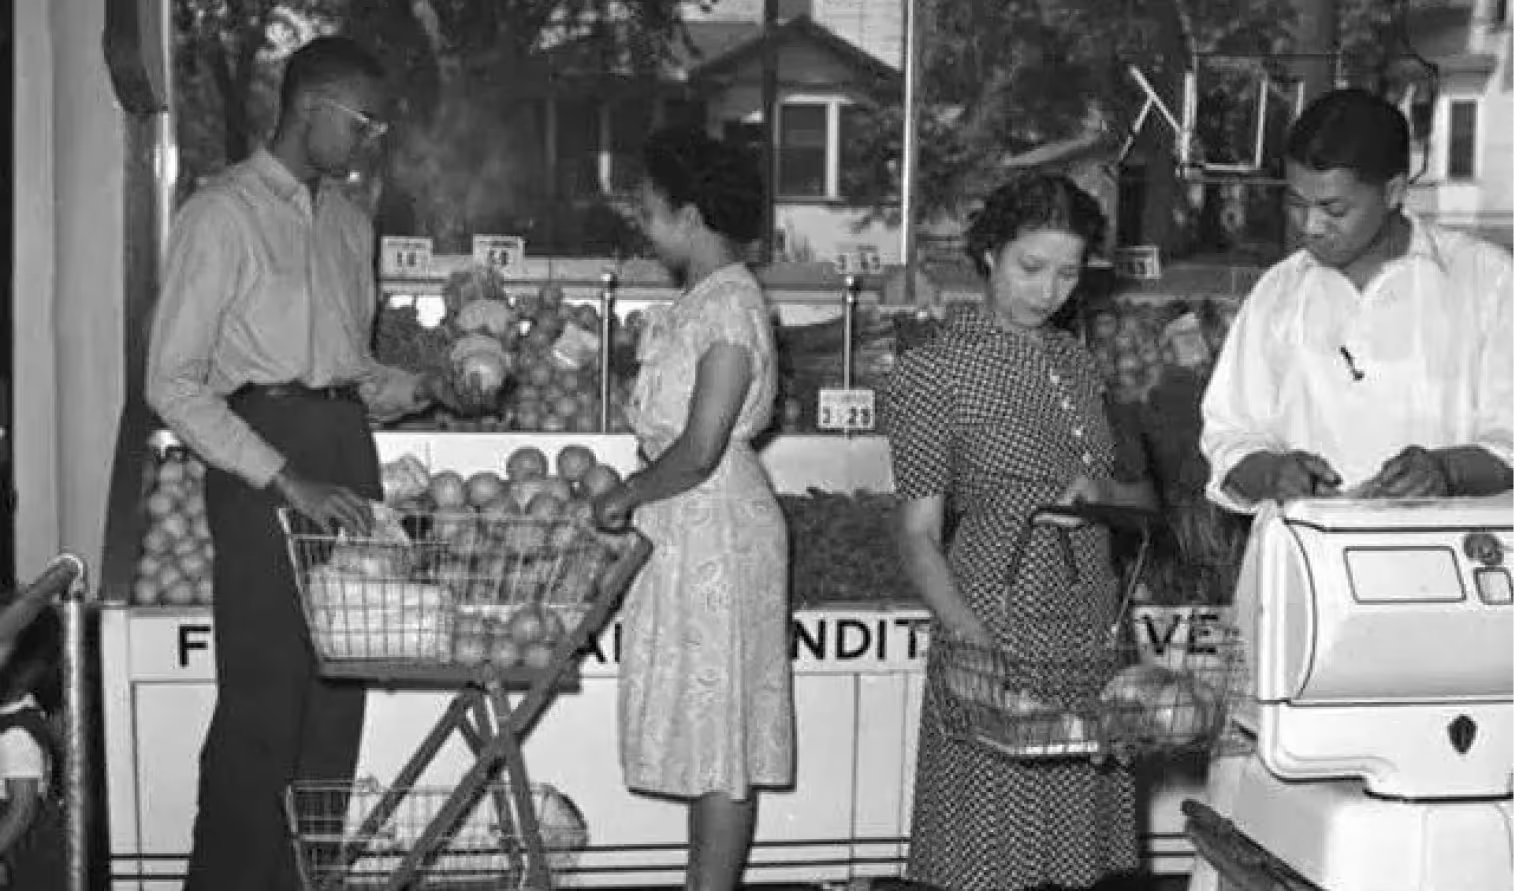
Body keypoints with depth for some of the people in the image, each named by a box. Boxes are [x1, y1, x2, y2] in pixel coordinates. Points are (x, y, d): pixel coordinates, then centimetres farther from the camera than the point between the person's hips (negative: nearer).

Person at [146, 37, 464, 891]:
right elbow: (173, 382, -11)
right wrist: (285, 478, -18)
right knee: (265, 695, -4)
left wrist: (419, 387, 3)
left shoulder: (350, 222, 15)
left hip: (347, 445, 6)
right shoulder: (222, 214, -6)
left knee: (340, 689, 7)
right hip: (260, 451, -6)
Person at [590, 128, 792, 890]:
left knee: (719, 730, 0)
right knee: (702, 727, 15)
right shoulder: (697, 301, 12)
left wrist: (625, 497, -10)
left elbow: (700, 449, -22)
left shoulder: (730, 303, -17)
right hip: (685, 532, 9)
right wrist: (630, 493, 6)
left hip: (717, 531, -9)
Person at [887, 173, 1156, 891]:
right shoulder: (934, 371, -6)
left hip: (1093, 636, 6)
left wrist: (1102, 489, -4)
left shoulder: (1074, 360, 13)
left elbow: (1142, 495, 20)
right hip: (997, 629, -6)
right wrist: (975, 643, -24)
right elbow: (918, 538, -9)